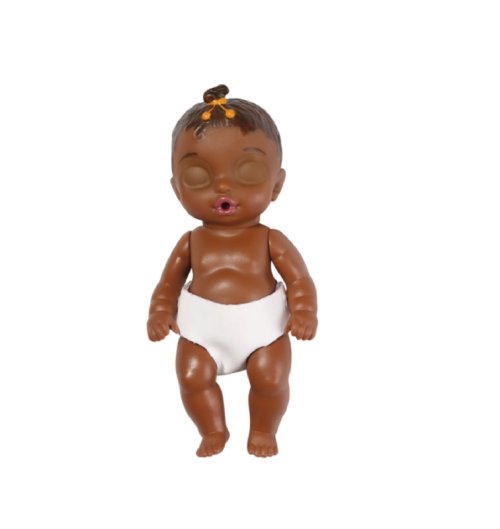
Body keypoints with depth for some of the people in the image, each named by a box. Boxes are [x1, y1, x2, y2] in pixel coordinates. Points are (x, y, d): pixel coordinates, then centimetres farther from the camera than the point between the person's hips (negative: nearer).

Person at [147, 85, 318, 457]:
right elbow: (169, 282, 7)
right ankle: (213, 431, 24)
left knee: (271, 378, -3)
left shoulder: (271, 241, -8)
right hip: (201, 328, 2)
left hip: (263, 325, -1)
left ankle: (263, 431, 27)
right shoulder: (190, 243, -3)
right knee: (193, 376, -3)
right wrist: (161, 313, -9)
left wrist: (304, 313, -23)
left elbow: (300, 280, -7)